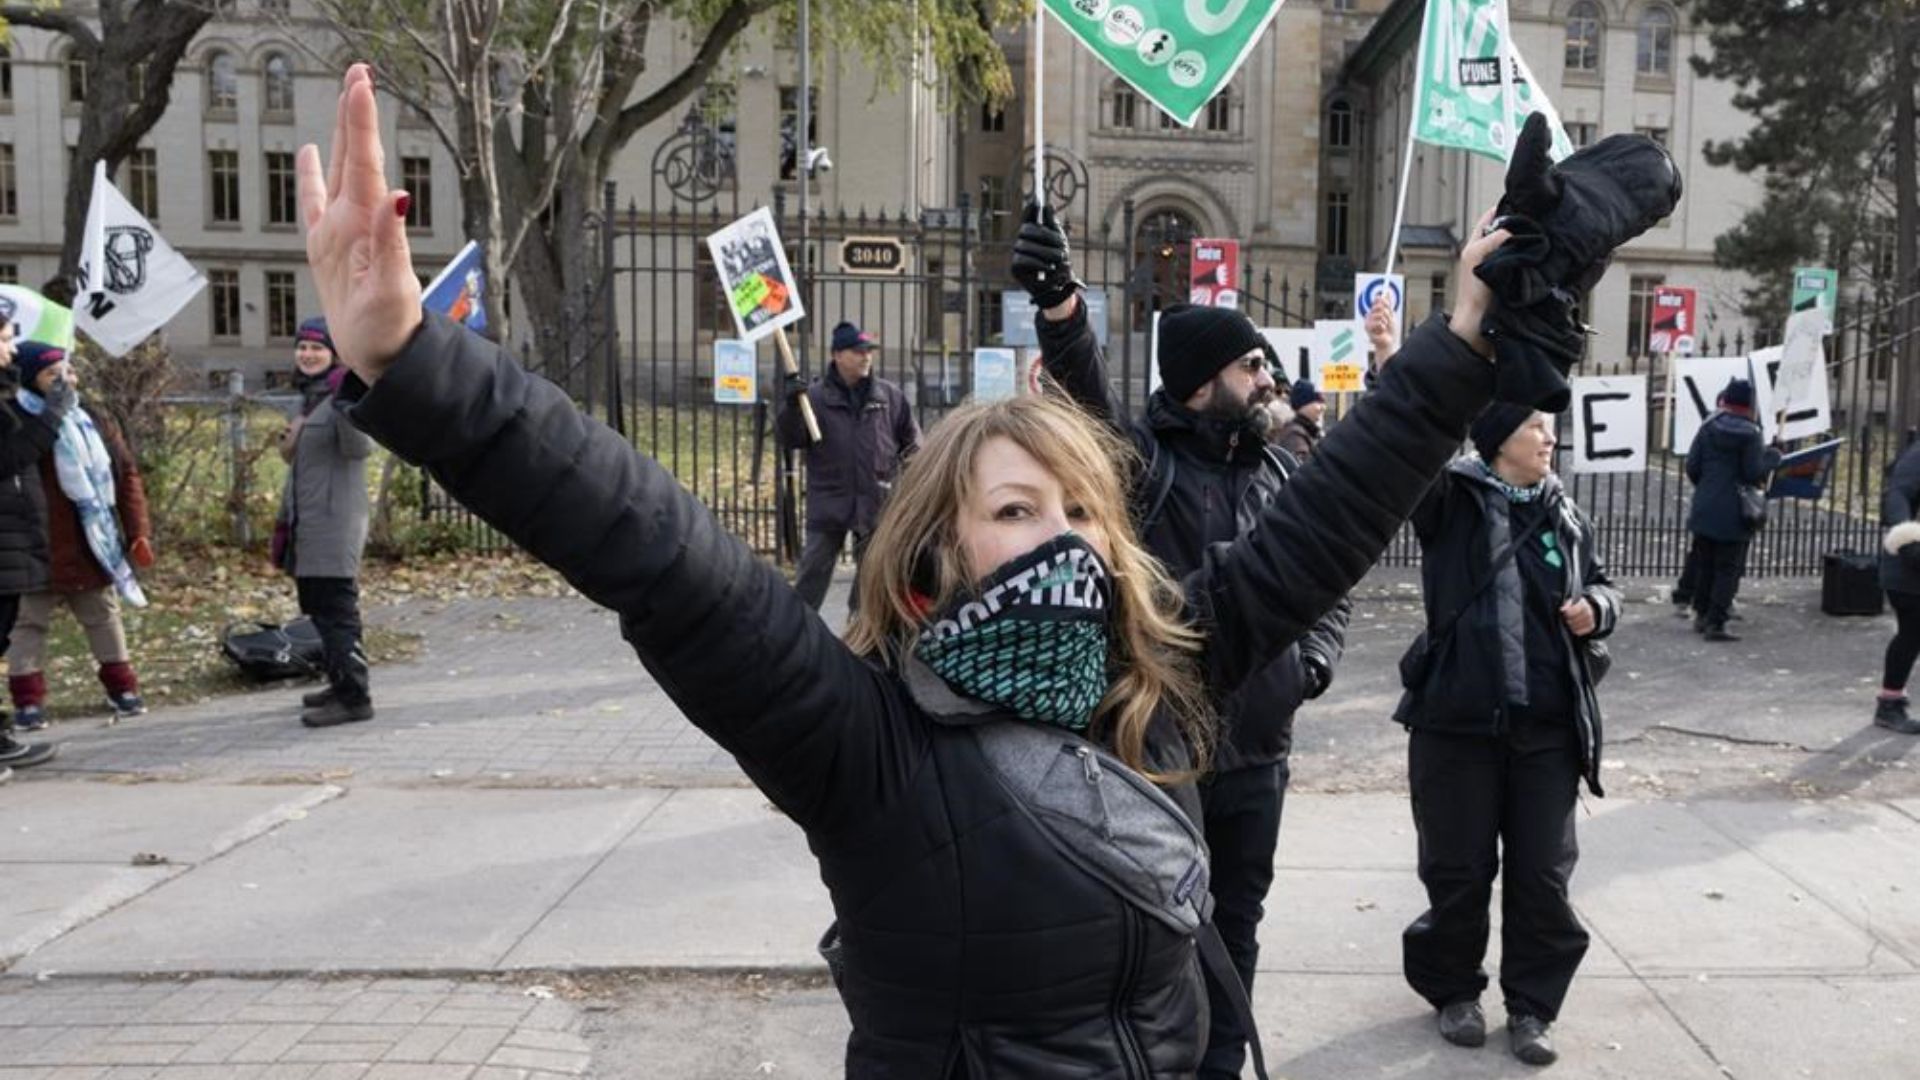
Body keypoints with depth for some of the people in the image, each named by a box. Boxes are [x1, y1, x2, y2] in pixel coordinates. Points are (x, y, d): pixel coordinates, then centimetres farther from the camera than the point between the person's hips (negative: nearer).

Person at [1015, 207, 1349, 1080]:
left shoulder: (1283, 473, 7)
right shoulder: (1144, 458, -10)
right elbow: (1087, 393, -31)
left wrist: (1314, 659, 1)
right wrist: (1061, 312, -51)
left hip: (1255, 748, 5)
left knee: (1234, 925, 18)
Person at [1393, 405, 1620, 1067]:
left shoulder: (1564, 515, 9)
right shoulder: (1450, 499, -4)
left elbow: (1601, 584, 21)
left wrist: (1596, 607, -2)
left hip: (1548, 726, 4)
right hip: (1457, 720, -4)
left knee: (1542, 874, 9)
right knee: (1458, 869, 8)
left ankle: (1531, 1006, 25)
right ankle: (1453, 990, 29)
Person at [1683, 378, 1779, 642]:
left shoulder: (1708, 427, 0)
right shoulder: (1751, 434, -11)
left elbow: (1692, 466, 0)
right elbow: (1754, 473, -14)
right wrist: (1773, 456, 3)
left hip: (1705, 509, 4)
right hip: (1734, 513, -4)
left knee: (1706, 564, 17)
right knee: (1728, 569, 2)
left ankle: (1701, 615, 25)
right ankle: (1715, 623, 0)